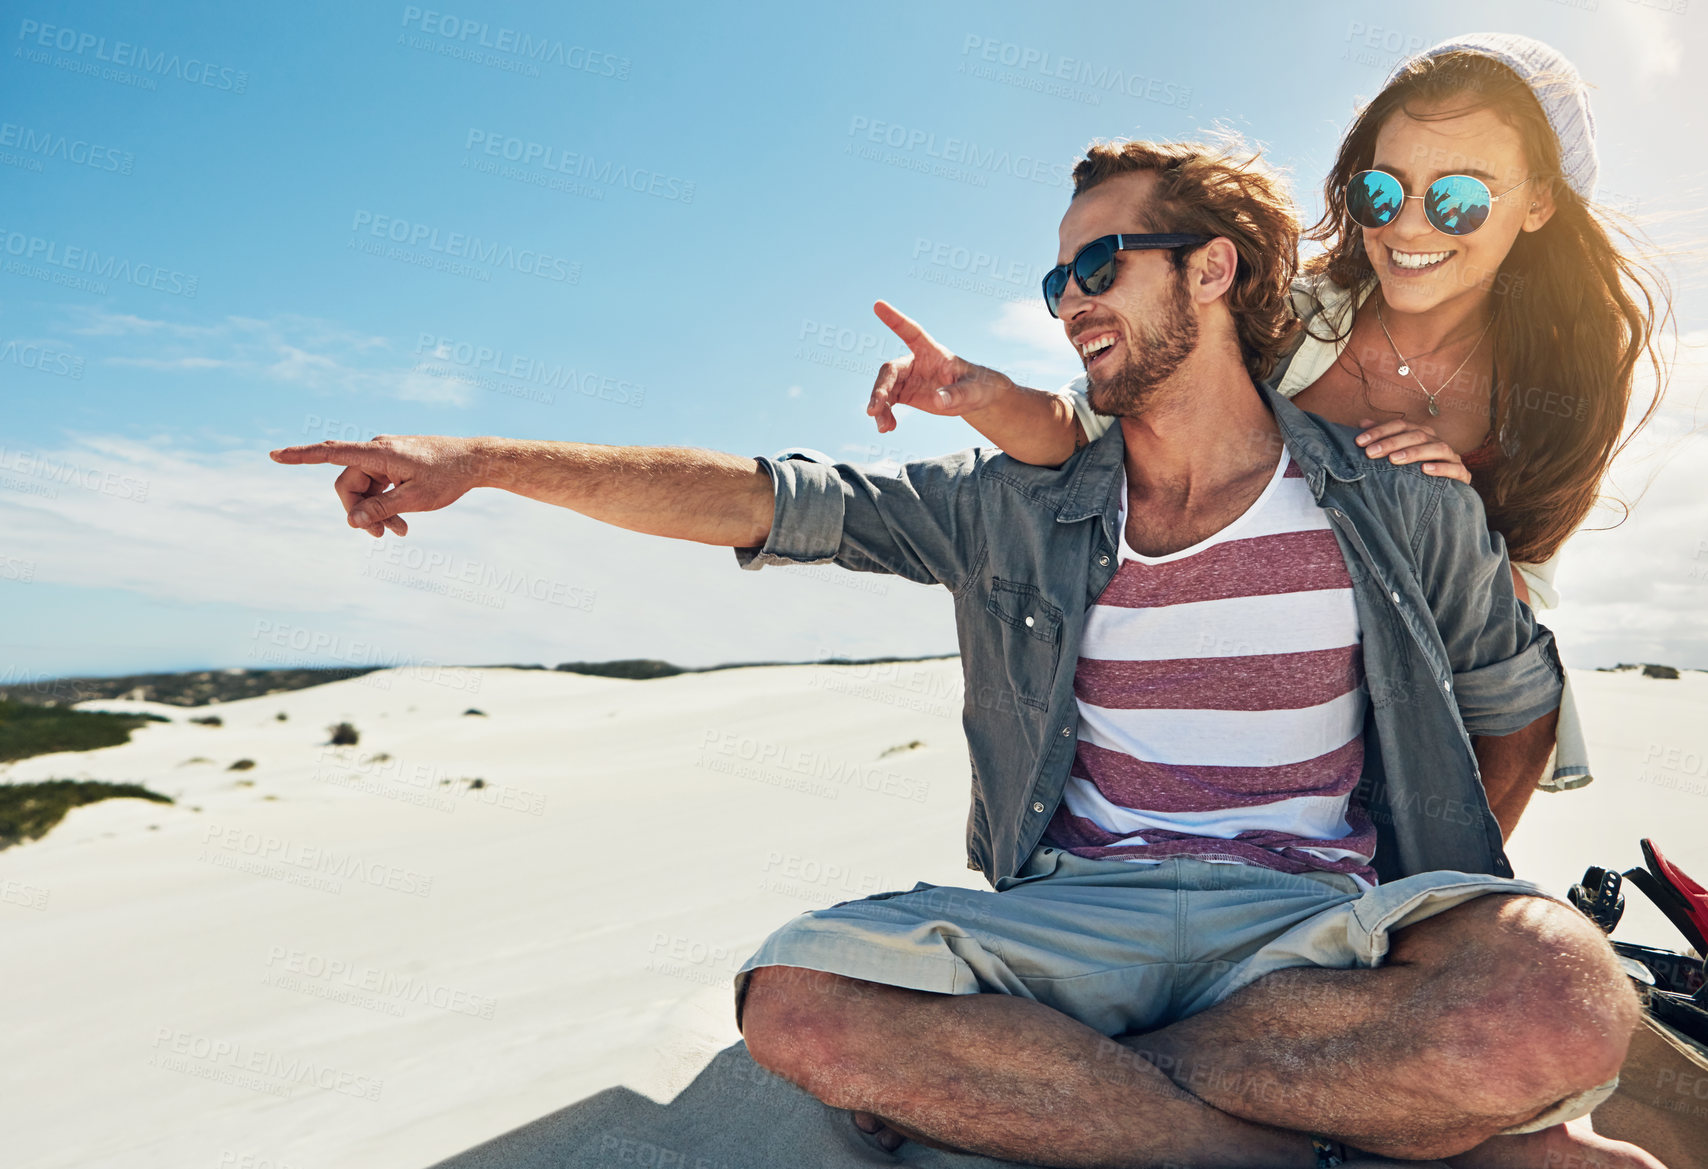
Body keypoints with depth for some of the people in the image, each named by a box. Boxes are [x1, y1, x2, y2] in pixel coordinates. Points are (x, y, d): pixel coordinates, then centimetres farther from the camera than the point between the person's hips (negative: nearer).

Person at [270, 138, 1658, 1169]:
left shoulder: (1405, 513, 4)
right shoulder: (1015, 511, 5)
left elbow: (1520, 703, 19)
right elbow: (763, 498, -3)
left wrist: (1445, 903, 12)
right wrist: (482, 459, -8)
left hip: (1320, 927, 0)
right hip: (1085, 912, 1)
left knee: (1560, 998, -33)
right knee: (801, 1004, -25)